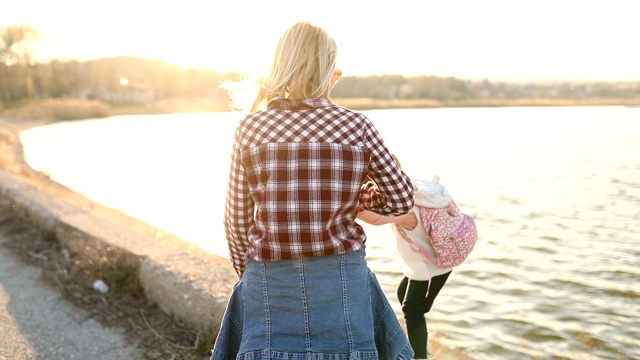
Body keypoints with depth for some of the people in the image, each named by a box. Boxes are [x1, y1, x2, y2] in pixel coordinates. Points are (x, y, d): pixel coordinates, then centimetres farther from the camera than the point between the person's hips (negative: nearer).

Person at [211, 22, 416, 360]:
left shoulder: (249, 128, -4)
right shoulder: (356, 126, -5)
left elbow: (237, 218, 2)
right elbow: (402, 198, 3)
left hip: (271, 282, 1)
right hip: (341, 280, 0)